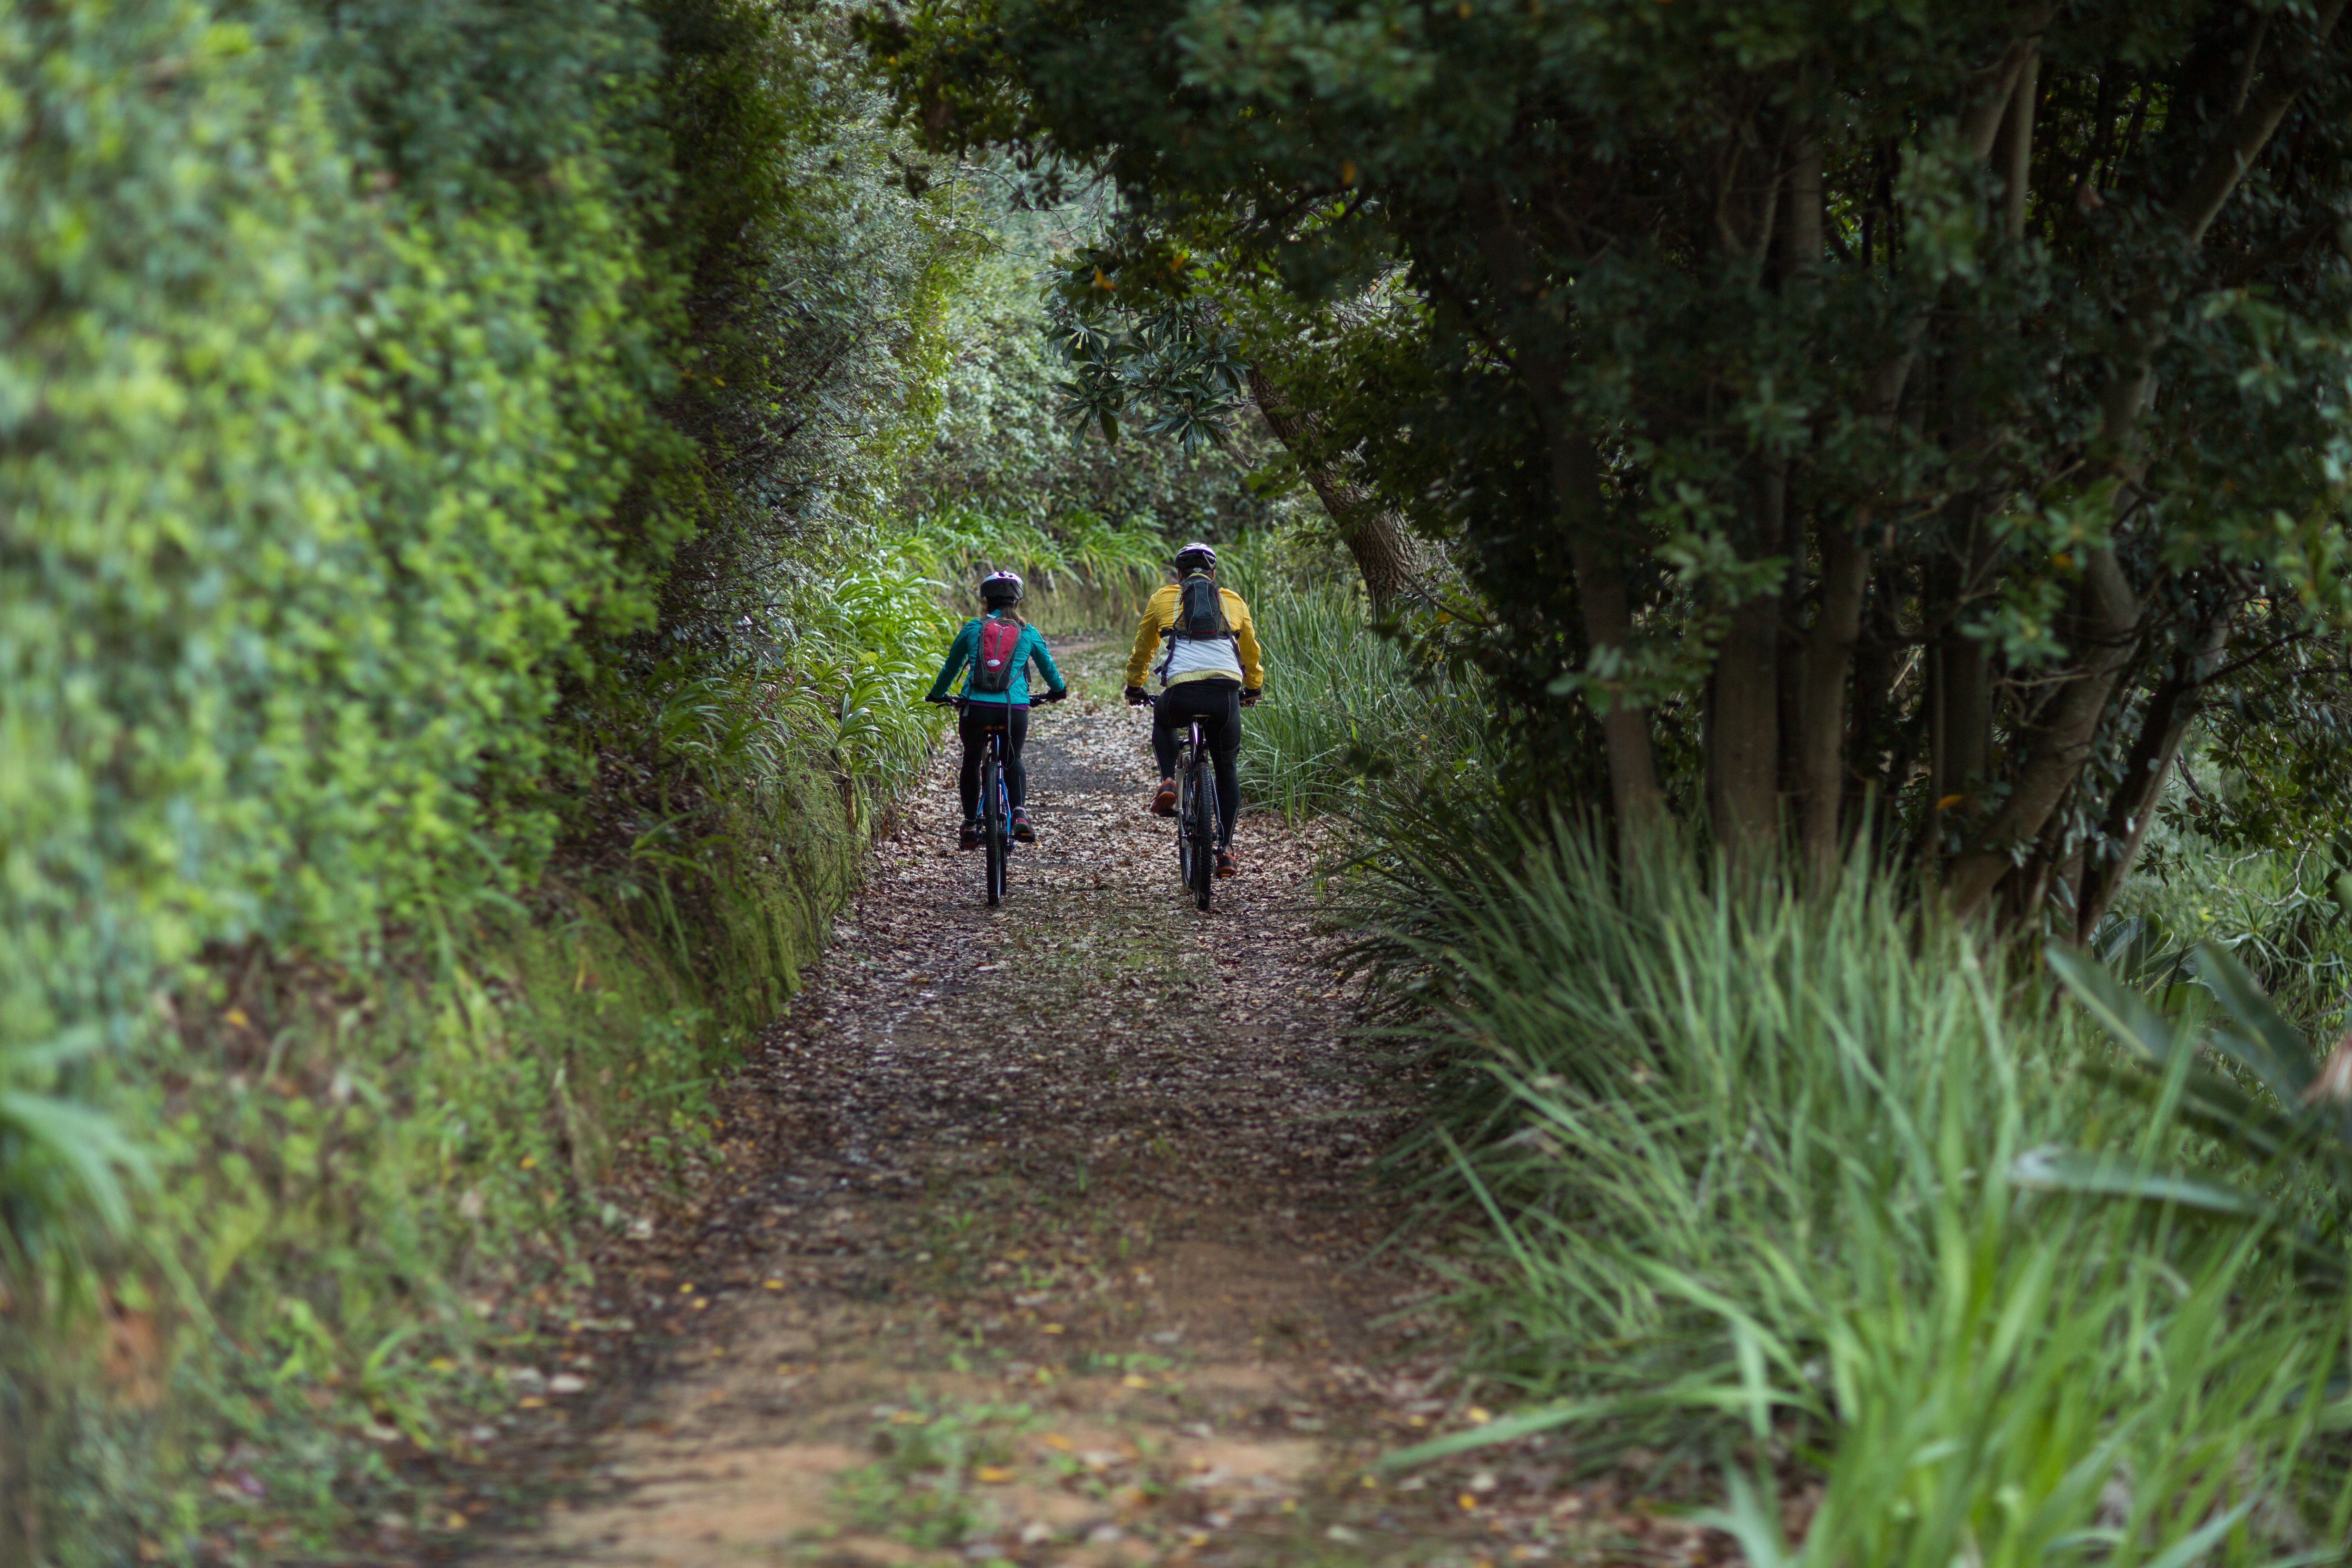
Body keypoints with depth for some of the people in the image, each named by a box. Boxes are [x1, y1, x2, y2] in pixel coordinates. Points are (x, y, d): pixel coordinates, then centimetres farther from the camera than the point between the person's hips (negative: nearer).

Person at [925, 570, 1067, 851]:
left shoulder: (973, 628, 10)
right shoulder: (1027, 632, 11)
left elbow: (951, 666, 21)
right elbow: (1047, 665, 25)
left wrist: (937, 694, 39)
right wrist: (1058, 690, 46)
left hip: (976, 708, -1)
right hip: (1015, 709, 1)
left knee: (971, 762, 21)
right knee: (1013, 761, 23)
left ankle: (970, 826, 20)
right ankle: (1020, 812, -1)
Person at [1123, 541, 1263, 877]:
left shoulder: (1163, 599, 20)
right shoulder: (1233, 601, 23)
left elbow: (1142, 649, 31)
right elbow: (1251, 651, 35)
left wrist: (1134, 687, 47)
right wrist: (1253, 688, 53)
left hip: (1182, 691, -1)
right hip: (1226, 694, 1)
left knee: (1162, 723, 35)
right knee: (1226, 770, 19)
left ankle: (1168, 782, 11)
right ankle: (1226, 849, 13)